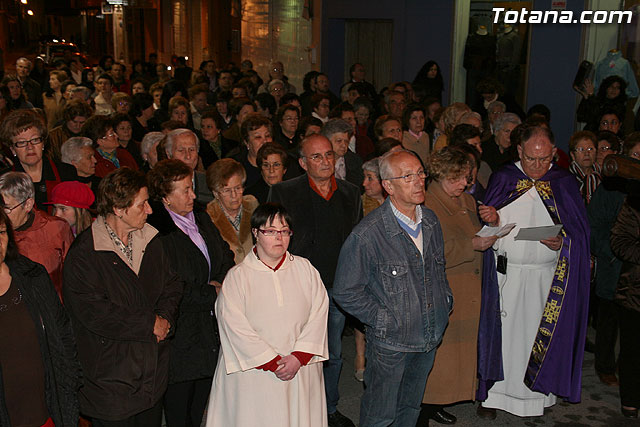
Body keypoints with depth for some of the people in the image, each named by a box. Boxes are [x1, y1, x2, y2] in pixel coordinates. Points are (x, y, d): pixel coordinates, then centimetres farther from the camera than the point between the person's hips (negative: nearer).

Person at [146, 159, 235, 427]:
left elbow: (225, 256, 15)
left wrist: (220, 282, -4)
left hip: (210, 325, 7)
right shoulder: (155, 231, -20)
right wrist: (212, 294, -12)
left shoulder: (201, 218, 7)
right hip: (181, 332, -7)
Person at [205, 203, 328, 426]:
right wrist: (274, 363, -12)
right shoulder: (237, 277, -4)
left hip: (302, 370, 2)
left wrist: (298, 357, -11)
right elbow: (236, 329, -10)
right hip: (254, 372, -2)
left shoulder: (305, 269, 4)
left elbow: (318, 316, -1)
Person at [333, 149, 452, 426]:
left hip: (430, 338, 6)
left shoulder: (431, 221, 2)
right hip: (390, 343, -6)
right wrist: (385, 321, -15)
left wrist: (445, 302, 7)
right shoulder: (368, 234, -21)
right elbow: (346, 292, -15)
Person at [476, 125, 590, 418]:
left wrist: (562, 241, -18)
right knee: (501, 332, 4)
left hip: (547, 278, 0)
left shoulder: (565, 184, 4)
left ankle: (535, 394, 24)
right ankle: (493, 393, 20)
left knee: (540, 334, 6)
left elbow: (579, 230, 2)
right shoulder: (502, 180, 4)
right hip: (505, 274, 0)